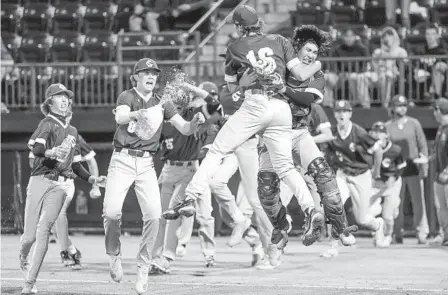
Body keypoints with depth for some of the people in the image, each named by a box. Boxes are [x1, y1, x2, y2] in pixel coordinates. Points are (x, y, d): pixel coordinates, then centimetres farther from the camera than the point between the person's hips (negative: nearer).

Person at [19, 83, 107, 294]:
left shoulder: (72, 131, 21)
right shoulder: (47, 124, 0)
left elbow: (75, 164, 29)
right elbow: (36, 149, -19)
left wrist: (91, 179, 16)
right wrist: (51, 152, -40)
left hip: (60, 185, 3)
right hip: (40, 181, -3)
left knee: (43, 229, -16)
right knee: (30, 235, -4)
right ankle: (23, 257, 33)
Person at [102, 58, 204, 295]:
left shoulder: (162, 103, 12)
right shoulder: (127, 97, 1)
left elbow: (184, 129, 3)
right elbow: (119, 118, -21)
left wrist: (194, 123, -21)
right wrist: (136, 114, -44)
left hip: (146, 164, 3)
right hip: (122, 160, -3)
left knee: (153, 214, -15)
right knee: (112, 211, -18)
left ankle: (143, 266, -4)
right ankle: (114, 255, 9)